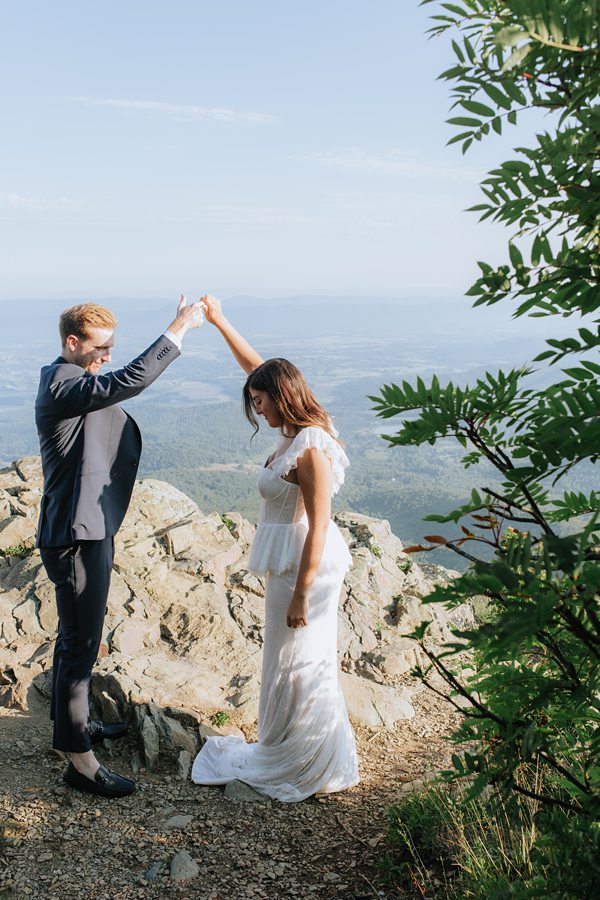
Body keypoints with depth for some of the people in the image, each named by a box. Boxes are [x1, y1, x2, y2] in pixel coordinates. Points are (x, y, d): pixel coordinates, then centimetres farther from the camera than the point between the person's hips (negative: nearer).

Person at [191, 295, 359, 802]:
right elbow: (257, 367, 15)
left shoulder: (310, 449, -23)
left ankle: (301, 767, 24)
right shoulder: (299, 432, 5)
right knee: (301, 662, 19)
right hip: (295, 562, 10)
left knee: (297, 663, 5)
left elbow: (318, 527, -24)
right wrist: (219, 323, 17)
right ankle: (288, 755, 36)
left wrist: (300, 595, -21)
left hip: (305, 567, -10)